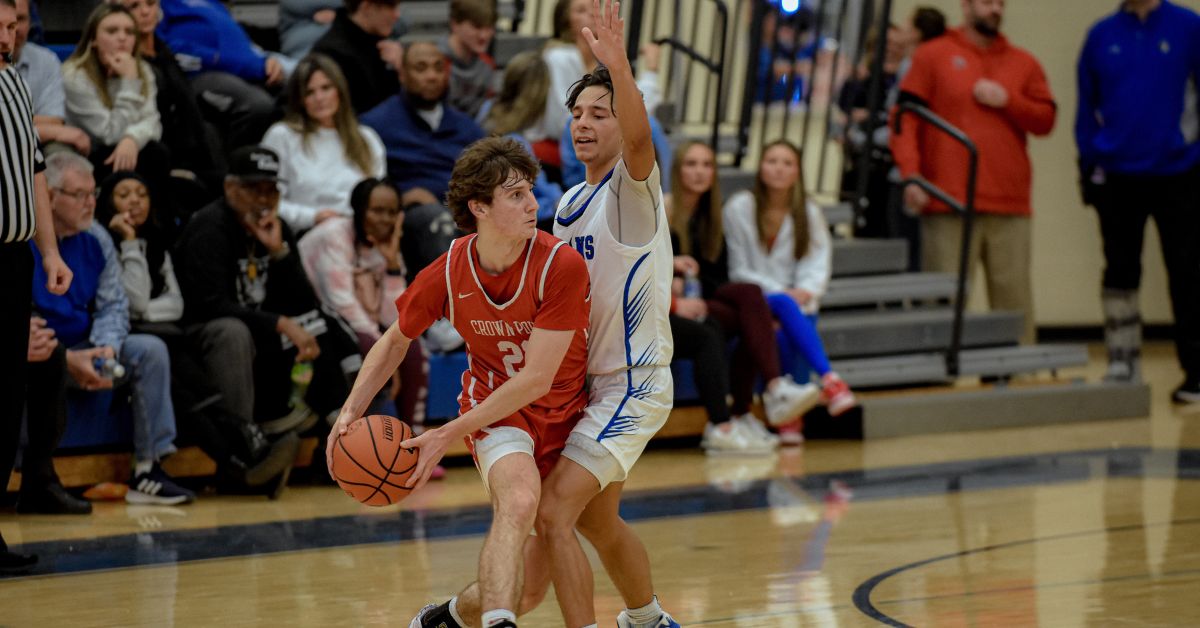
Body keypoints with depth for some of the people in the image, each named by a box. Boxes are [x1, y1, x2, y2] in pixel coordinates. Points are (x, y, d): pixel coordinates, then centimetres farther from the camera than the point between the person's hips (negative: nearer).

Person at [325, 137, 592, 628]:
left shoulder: (562, 265, -24)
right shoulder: (448, 274, -15)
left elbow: (537, 379, -24)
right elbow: (396, 340, 6)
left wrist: (448, 435, -23)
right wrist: (351, 412, -8)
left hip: (565, 410, 1)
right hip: (495, 406, -1)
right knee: (519, 503, -34)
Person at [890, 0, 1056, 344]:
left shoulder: (1023, 63, 17)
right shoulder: (932, 55, 8)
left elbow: (1045, 119, 12)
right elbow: (905, 119, 2)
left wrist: (1007, 100, -5)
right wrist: (910, 176, -10)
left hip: (1010, 205, 3)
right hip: (949, 201, -3)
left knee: (1014, 300, -1)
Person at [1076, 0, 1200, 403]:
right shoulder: (1102, 35, 5)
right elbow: (1087, 107, 8)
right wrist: (1089, 165, 3)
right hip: (1117, 177, 2)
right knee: (1120, 275, 6)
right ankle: (1123, 367, 15)